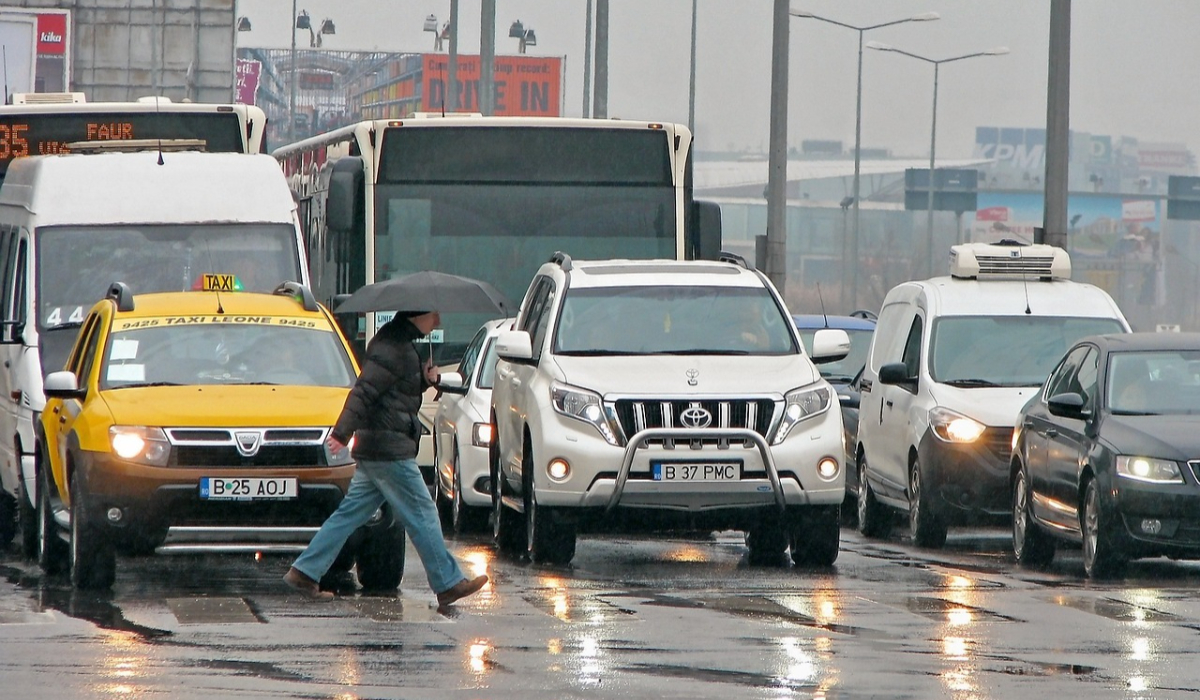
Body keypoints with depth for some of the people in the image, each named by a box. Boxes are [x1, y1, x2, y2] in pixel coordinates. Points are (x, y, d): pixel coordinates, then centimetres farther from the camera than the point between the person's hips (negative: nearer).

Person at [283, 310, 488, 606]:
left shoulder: (400, 344, 16)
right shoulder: (393, 348, -16)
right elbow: (364, 390, -24)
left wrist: (427, 378, 6)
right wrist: (342, 433, -32)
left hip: (371, 449, 10)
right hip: (389, 450, -10)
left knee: (351, 512, 10)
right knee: (421, 513, -3)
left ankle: (304, 572, 9)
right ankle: (448, 583, 3)